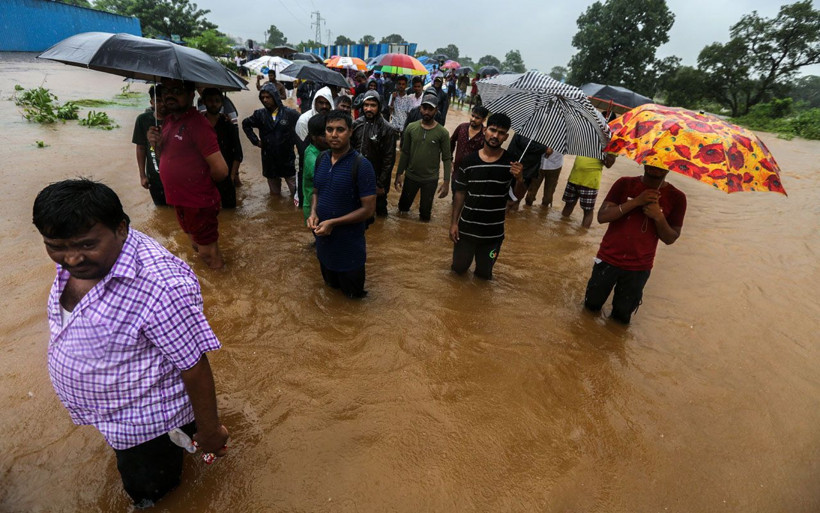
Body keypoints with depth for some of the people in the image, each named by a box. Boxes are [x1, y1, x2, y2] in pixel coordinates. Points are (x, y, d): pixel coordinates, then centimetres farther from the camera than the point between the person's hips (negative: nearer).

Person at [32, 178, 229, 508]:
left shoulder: (161, 286, -41)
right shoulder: (78, 258, -12)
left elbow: (195, 368, -32)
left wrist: (209, 432, -20)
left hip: (145, 423, -8)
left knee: (146, 490, 22)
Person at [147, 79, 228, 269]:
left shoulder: (197, 123, -21)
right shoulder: (169, 120, 8)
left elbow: (220, 170, -27)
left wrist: (201, 182, -6)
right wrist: (156, 143, -3)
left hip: (199, 204, -9)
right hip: (181, 201, 9)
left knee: (207, 252, 6)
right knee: (195, 244, 26)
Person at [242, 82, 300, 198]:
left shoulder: (290, 113, -9)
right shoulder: (260, 114, 0)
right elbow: (245, 124, 16)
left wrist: (294, 140, -3)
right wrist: (255, 140, 7)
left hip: (288, 158, -2)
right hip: (269, 159, 3)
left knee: (295, 190, 3)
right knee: (274, 194, 16)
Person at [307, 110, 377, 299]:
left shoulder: (362, 165, -20)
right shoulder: (321, 159, -1)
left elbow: (368, 209, -20)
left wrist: (333, 223, -23)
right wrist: (313, 213, -10)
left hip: (349, 242, -5)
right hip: (323, 238, 6)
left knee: (352, 292, 16)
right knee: (331, 283, 26)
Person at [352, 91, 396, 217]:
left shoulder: (387, 129, -13)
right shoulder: (357, 124, -1)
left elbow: (389, 159, -12)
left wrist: (381, 184, -13)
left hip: (376, 177, -4)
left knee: (380, 207, 12)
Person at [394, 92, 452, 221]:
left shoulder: (442, 132, -12)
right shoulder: (411, 127, -6)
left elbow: (447, 159, -9)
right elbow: (405, 153, 2)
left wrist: (446, 182, -13)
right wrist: (399, 174, 2)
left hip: (430, 179, -2)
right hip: (410, 176, 2)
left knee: (425, 213, 15)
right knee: (403, 205, 21)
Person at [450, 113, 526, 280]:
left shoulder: (511, 161, -6)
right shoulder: (469, 161, -5)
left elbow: (518, 195, -1)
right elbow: (460, 193, 2)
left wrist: (520, 179, -23)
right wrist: (454, 222, -1)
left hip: (494, 232, 0)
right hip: (467, 228, 0)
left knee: (484, 274, 12)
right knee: (459, 268, 12)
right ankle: (465, 254, 45)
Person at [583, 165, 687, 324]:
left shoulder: (676, 198, -5)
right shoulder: (625, 184, -6)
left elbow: (670, 239, -4)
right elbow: (602, 216, -16)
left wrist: (659, 217, -22)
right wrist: (636, 201, -25)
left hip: (639, 268, 0)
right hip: (608, 259, 0)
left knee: (622, 316, 13)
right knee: (592, 304, 14)